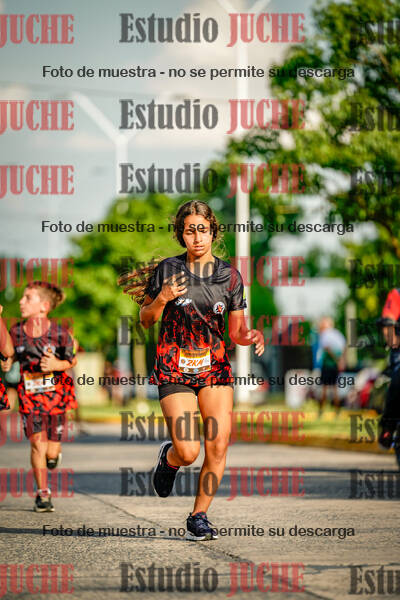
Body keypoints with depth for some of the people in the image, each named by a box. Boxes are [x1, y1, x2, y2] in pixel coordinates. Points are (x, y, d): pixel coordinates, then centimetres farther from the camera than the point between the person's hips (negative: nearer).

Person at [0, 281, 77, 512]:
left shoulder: (59, 333, -13)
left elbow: (72, 361, 0)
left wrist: (56, 365, -19)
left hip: (55, 394, -1)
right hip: (30, 395, 1)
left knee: (50, 452, 4)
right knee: (37, 442, -12)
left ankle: (54, 453, 43)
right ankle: (43, 493, 1)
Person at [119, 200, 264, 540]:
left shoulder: (230, 276, 4)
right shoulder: (167, 270, -3)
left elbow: (236, 331, 10)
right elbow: (145, 320, 4)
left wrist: (252, 336, -12)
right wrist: (161, 299, -15)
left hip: (215, 367, 3)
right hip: (174, 369, -2)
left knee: (218, 446, -10)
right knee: (188, 453, -12)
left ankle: (199, 517, 7)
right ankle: (168, 458, 26)